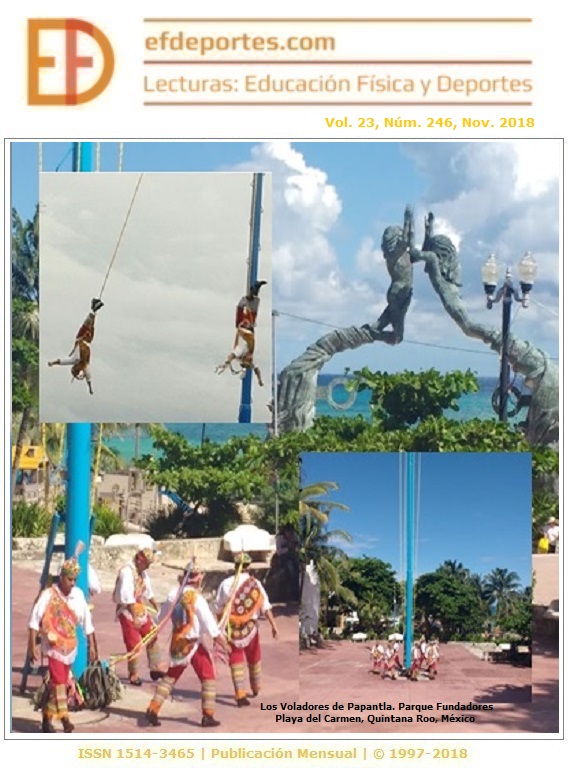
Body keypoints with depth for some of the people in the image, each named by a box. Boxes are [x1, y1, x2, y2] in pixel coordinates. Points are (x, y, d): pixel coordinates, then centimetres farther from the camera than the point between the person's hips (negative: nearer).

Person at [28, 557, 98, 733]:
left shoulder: (78, 594, 1)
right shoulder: (48, 595, -12)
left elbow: (87, 621, 7)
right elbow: (34, 621, -10)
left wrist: (91, 646, 8)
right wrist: (32, 647, -13)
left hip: (70, 647, 5)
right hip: (54, 646, -5)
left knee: (61, 683, 10)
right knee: (59, 682, -12)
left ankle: (47, 718, 22)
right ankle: (64, 718, -10)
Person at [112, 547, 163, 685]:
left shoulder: (143, 572, 8)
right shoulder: (127, 571, -22)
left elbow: (147, 590, 23)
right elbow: (127, 596, -28)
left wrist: (155, 604, 28)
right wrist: (134, 616, -30)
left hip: (141, 609, 9)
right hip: (128, 611, -9)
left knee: (152, 637, 9)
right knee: (134, 644, -3)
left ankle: (154, 668, 19)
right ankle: (133, 674, 11)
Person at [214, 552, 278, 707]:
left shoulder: (226, 584, -4)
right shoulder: (255, 584, -6)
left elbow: (219, 609, 2)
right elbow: (265, 606, -13)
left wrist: (220, 625, 14)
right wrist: (273, 625, -15)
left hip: (232, 627, 0)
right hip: (250, 626, 0)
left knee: (236, 661, 5)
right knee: (254, 659, 19)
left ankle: (240, 695, -4)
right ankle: (256, 689, 35)